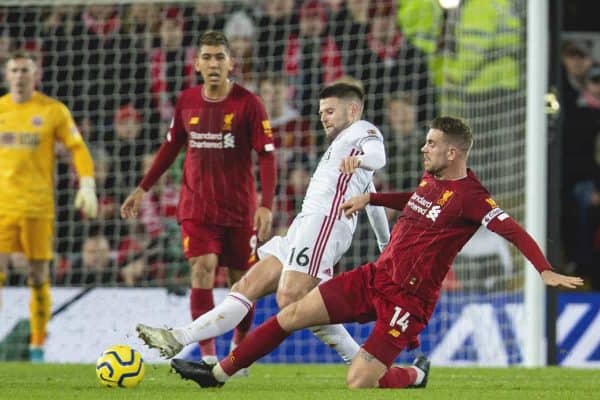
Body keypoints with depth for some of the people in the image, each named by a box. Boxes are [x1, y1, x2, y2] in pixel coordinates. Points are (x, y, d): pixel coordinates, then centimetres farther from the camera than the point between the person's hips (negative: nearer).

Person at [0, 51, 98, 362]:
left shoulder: (53, 111, 2)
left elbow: (77, 148, 4)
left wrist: (87, 186, -8)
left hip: (38, 205, -1)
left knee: (39, 276, 1)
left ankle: (38, 345, 11)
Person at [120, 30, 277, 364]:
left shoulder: (248, 104, -9)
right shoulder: (187, 101, 3)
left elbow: (267, 155, -10)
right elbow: (171, 146, 17)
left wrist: (266, 206, -20)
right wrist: (142, 190, 17)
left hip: (239, 208, -2)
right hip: (197, 208, 2)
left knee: (242, 281, 7)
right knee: (202, 271, -15)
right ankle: (208, 358, -15)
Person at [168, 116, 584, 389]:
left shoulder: (469, 196, -18)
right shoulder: (432, 179, 7)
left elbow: (514, 230, -26)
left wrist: (546, 270, -38)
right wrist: (370, 198, 26)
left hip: (408, 299, -8)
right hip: (375, 277, 8)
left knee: (358, 382, -14)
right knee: (292, 315, 5)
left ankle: (415, 375, 18)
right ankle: (218, 373, 15)